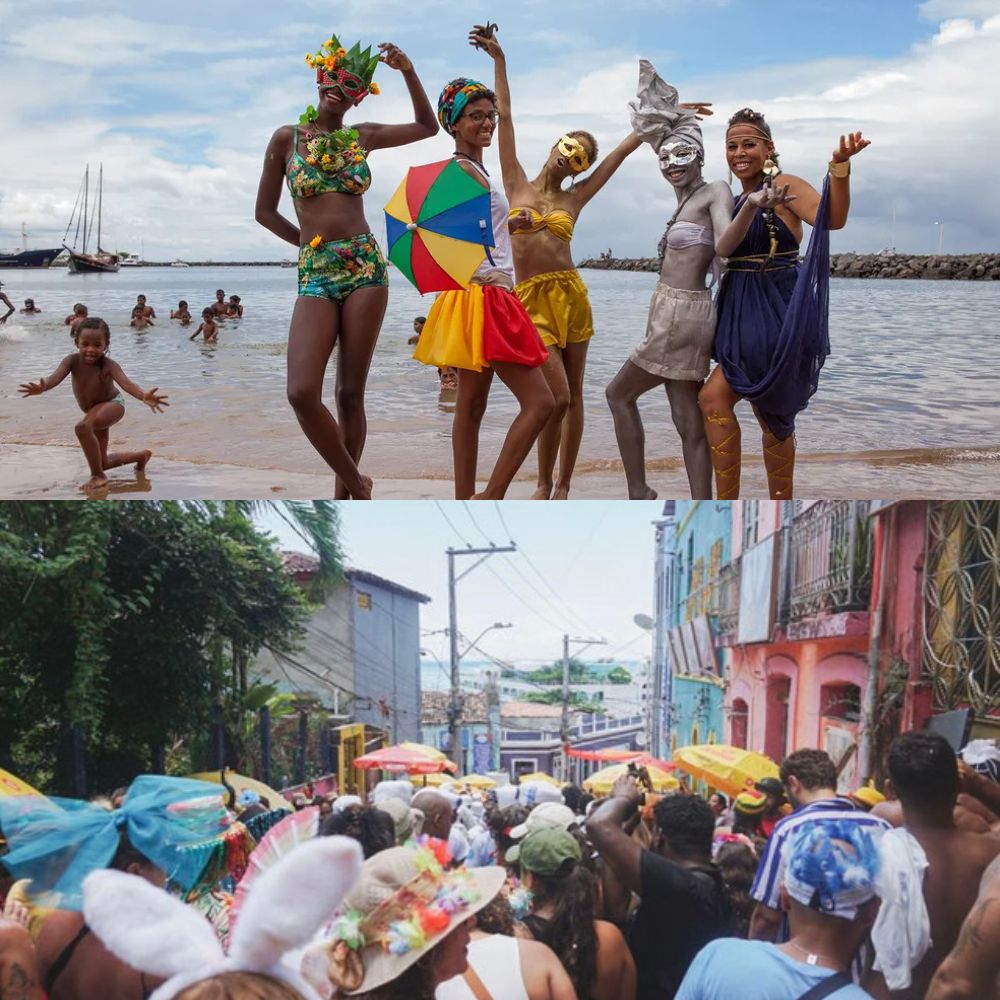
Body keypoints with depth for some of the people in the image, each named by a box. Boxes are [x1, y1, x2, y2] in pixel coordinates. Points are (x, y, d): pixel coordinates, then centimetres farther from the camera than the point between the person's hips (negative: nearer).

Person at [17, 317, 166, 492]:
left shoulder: (108, 365, -32)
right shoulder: (72, 361, -23)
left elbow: (125, 382, -49)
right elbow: (56, 377, -40)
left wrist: (144, 396, -70)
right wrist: (42, 387, -64)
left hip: (112, 404, -6)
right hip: (95, 410, 7)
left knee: (83, 428, -37)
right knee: (102, 462, 18)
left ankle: (97, 476, -21)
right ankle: (141, 455, 43)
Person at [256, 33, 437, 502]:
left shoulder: (363, 136, 12)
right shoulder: (288, 137, 6)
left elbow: (428, 126, 21)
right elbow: (265, 212, 10)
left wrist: (407, 71, 11)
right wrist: (312, 243, 10)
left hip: (365, 266, 1)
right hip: (314, 272, -1)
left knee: (350, 393, 0)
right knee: (302, 392, -17)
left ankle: (344, 494, 12)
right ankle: (355, 483, 3)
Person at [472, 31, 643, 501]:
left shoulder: (575, 198, 11)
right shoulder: (516, 185, 9)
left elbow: (625, 148, 15)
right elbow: (504, 115, 9)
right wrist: (499, 59, 10)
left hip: (571, 295, 2)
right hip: (531, 299, -2)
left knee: (573, 396, 4)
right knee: (557, 396, -12)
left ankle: (562, 486, 14)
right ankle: (543, 482, 8)